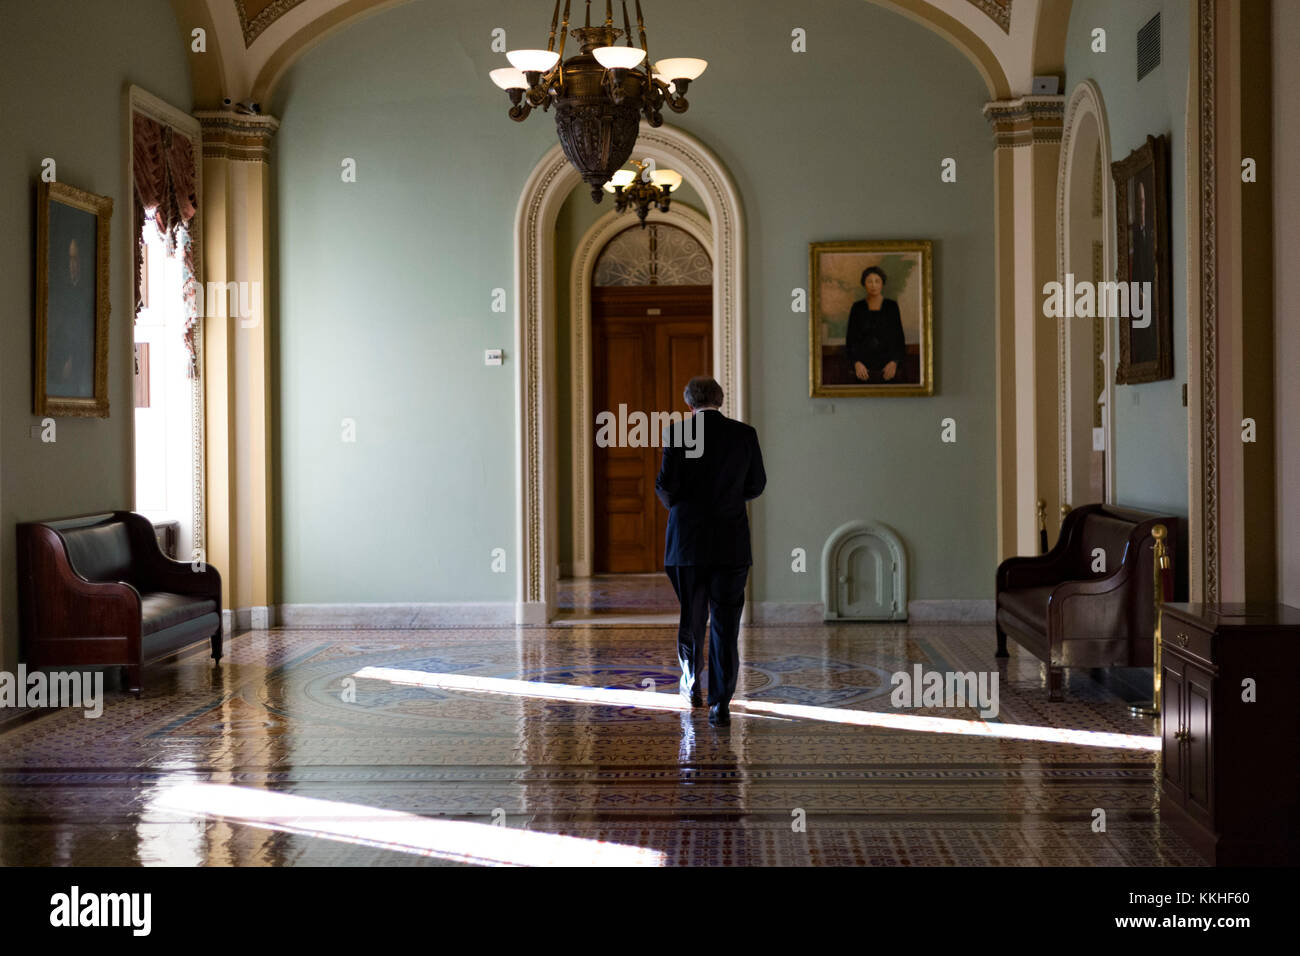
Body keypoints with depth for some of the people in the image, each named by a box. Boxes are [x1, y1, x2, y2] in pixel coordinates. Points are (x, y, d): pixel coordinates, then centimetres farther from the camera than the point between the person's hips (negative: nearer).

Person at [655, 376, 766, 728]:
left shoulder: (678, 432, -6)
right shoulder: (744, 434, 0)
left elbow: (666, 484, -10)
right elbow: (756, 486, 8)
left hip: (688, 540, 0)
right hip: (732, 543, 0)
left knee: (691, 616, 18)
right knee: (726, 622, 2)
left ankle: (692, 681, 36)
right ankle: (720, 704, -3)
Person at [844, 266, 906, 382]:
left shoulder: (892, 306, 4)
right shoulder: (857, 307, 6)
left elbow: (900, 338, 5)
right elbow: (850, 340, 6)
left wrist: (894, 363, -10)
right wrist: (856, 363, -10)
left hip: (888, 368, 0)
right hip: (864, 369, 0)